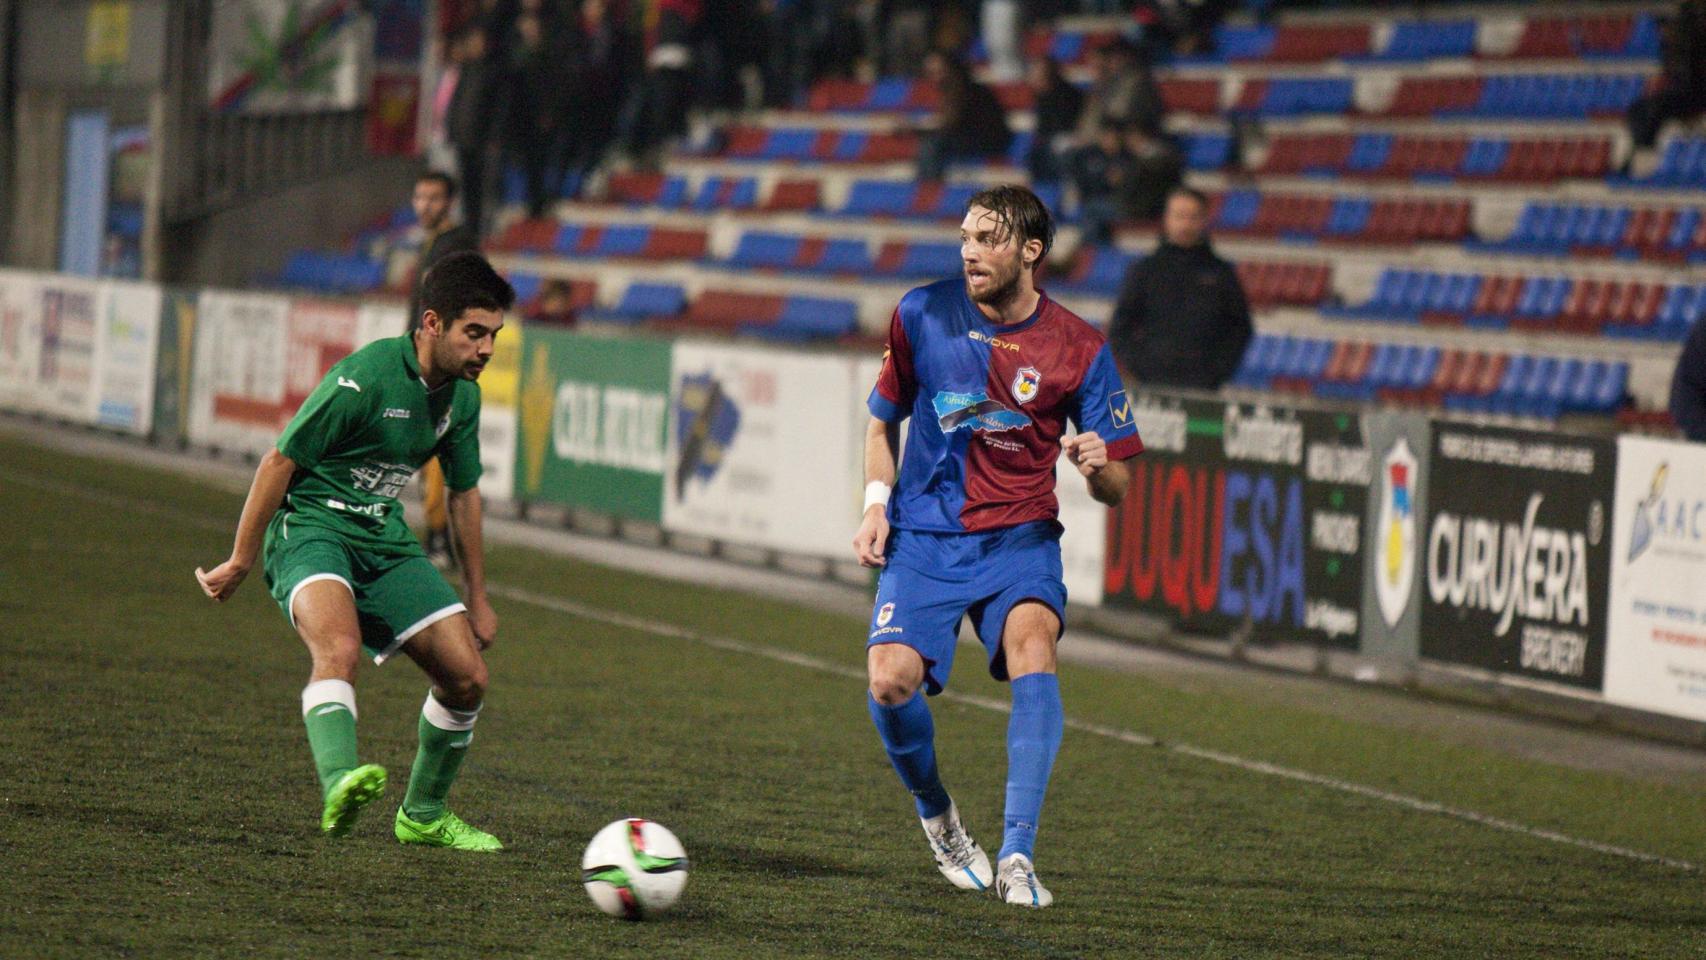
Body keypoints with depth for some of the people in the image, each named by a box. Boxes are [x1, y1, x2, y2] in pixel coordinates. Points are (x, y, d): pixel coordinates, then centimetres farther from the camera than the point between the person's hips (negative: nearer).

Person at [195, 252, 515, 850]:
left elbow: (464, 492, 20)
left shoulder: (462, 396, 5)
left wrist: (476, 598, 25)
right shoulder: (364, 378, -19)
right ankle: (339, 785, -55)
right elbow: (279, 462, -13)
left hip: (384, 541, 7)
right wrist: (241, 563, -7)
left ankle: (423, 815, 19)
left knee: (466, 676, 0)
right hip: (311, 527, -7)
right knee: (339, 648, -36)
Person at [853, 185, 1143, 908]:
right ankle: (936, 814, 12)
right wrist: (876, 503, 1)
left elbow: (1116, 489, 2)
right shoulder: (922, 314, 0)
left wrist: (1096, 466, -21)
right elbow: (883, 421, 16)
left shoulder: (1078, 348, -3)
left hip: (1020, 536, -1)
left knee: (1031, 644, -31)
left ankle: (1017, 856, -30)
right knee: (891, 679, -21)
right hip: (925, 536, 1)